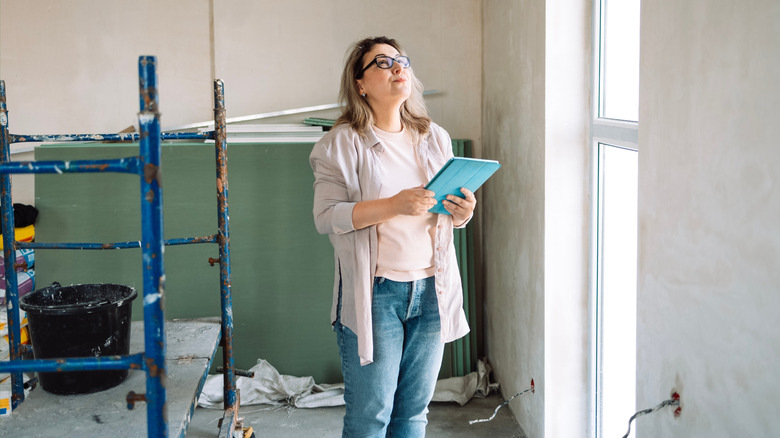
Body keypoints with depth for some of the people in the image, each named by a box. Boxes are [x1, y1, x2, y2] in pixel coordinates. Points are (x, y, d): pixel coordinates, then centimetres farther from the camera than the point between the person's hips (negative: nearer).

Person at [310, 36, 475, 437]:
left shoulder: (436, 138, 11)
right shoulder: (342, 143, -5)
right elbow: (326, 217, -12)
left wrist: (462, 213, -5)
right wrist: (394, 205, -22)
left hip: (432, 288, 5)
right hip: (374, 293, -4)